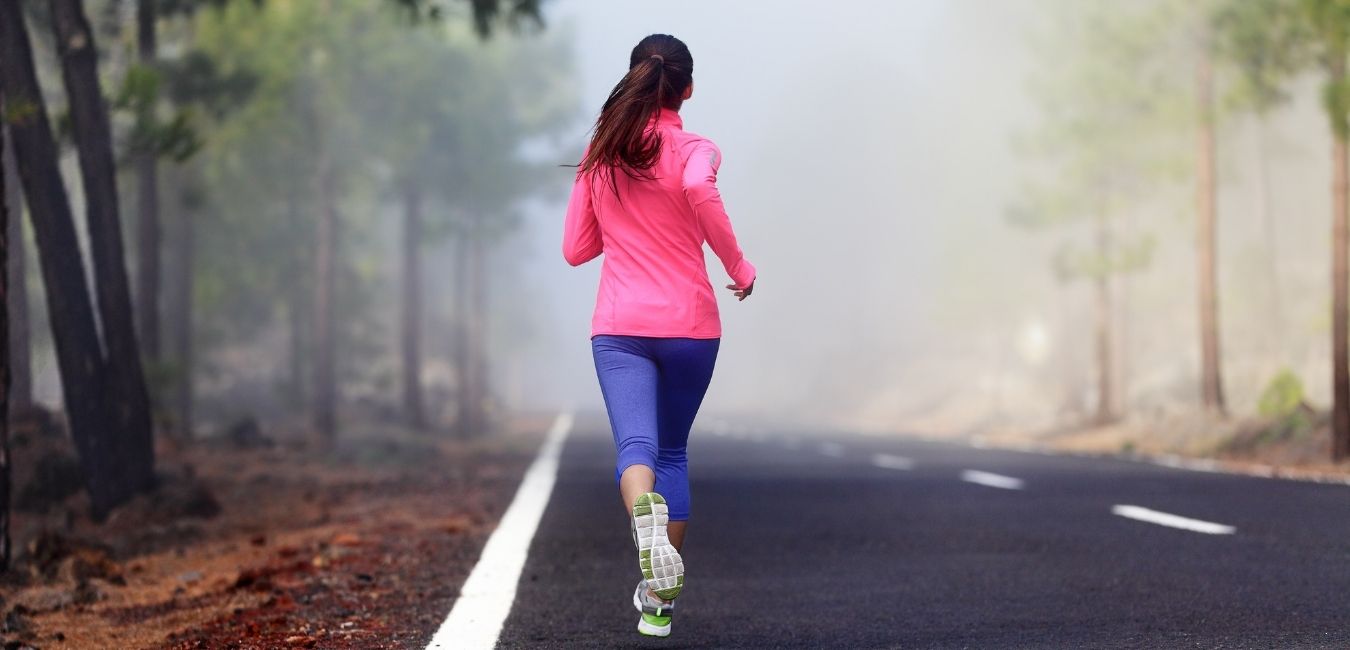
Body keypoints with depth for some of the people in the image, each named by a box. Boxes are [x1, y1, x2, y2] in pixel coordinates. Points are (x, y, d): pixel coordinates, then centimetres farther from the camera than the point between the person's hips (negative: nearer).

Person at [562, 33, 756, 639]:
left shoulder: (599, 155, 9)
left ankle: (645, 513, -50)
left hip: (618, 327, 1)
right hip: (689, 325, -1)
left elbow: (576, 249, 14)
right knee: (672, 452, 16)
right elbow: (699, 188, -28)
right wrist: (739, 266, -16)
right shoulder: (693, 149, -3)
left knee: (635, 445, -14)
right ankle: (659, 600, 20)